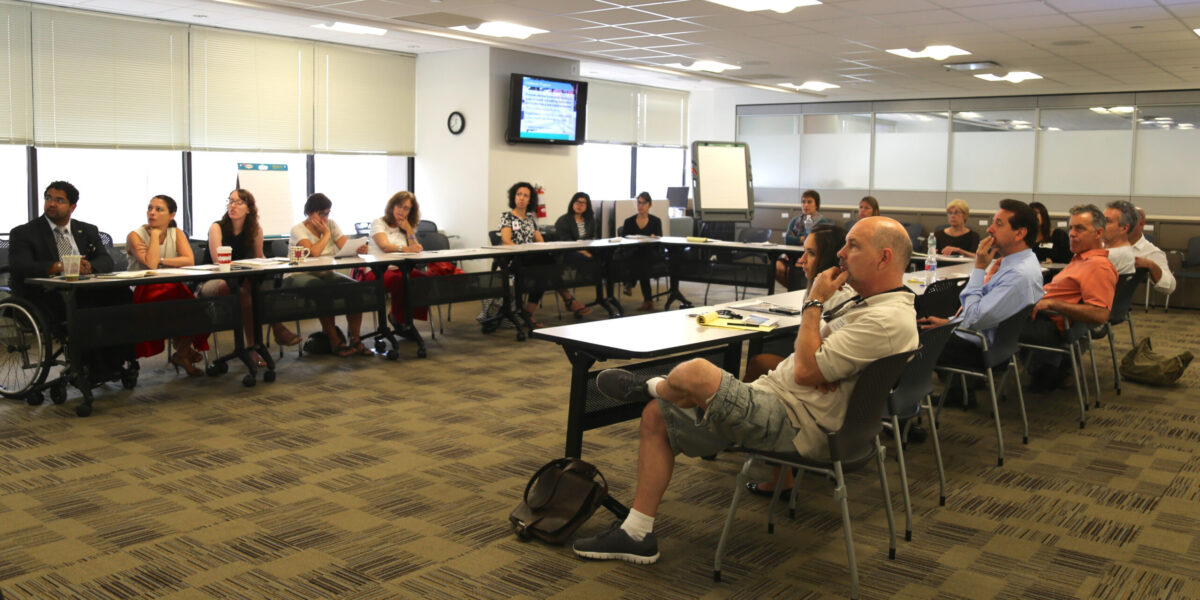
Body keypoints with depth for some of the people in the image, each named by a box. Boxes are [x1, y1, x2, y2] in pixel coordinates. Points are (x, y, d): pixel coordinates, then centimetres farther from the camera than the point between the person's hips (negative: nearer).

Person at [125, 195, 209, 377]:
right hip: (143, 292, -4)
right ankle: (183, 348, -3)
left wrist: (160, 260, -13)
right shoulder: (135, 236, -2)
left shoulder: (177, 234, 10)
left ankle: (181, 353, -4)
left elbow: (189, 261, -6)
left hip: (173, 289, 4)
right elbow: (150, 264, -19)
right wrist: (155, 234, -10)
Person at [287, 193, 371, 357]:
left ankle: (355, 340, -18)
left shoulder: (331, 225, 8)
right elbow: (314, 252, -24)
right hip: (299, 275, -5)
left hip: (326, 274, 5)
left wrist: (358, 249, -29)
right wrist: (326, 234, -11)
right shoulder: (298, 229, -7)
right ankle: (335, 342, -26)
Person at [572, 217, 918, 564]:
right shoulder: (867, 304, 15)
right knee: (655, 417, 9)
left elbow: (806, 371, -23)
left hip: (794, 425, -11)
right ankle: (636, 535, 12)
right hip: (779, 406, 11)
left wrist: (815, 302, -12)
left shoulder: (888, 320, -19)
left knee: (694, 373, -30)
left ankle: (648, 388, 9)